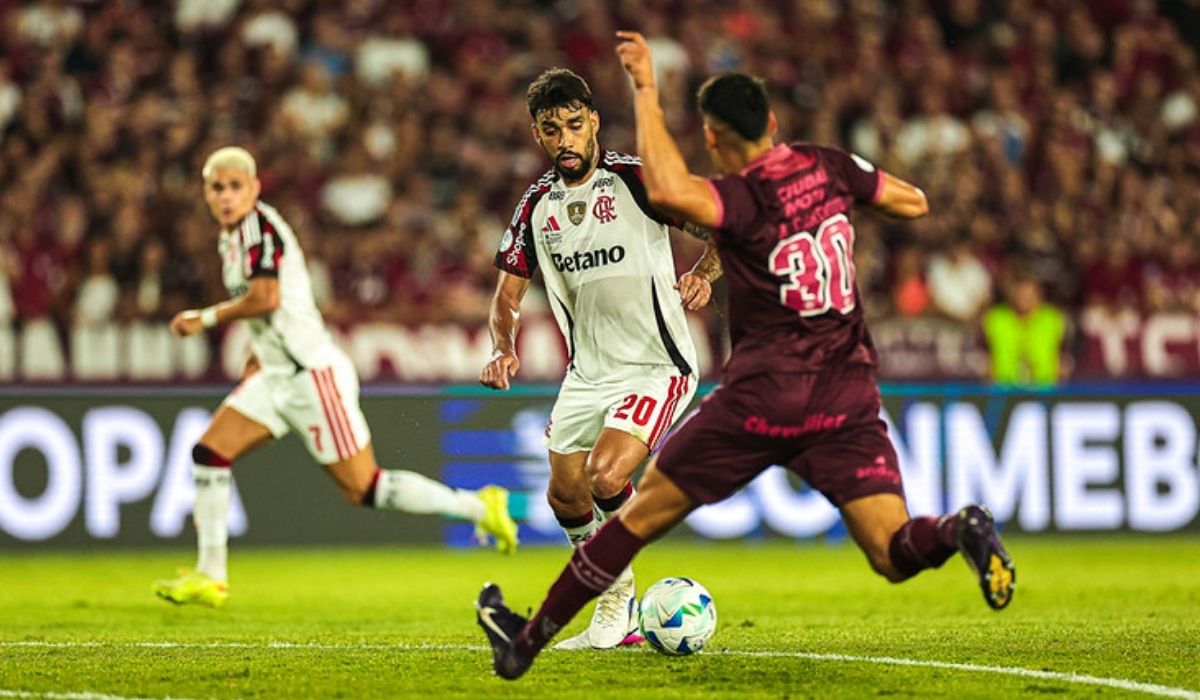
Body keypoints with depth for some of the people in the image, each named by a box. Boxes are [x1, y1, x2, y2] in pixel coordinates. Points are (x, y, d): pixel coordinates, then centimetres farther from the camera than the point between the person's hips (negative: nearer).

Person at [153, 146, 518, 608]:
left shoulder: (259, 224, -14)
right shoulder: (230, 238, 14)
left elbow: (265, 297, -27)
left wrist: (206, 319, -15)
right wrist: (258, 357, 21)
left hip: (313, 374, -9)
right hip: (277, 377, 9)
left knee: (364, 490, -6)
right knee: (209, 453, 0)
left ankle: (477, 506, 7)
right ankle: (210, 577, 4)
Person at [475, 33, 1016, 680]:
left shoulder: (742, 199, -13)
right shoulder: (828, 166, 4)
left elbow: (667, 190, -34)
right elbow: (914, 203, 17)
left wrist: (645, 91, -24)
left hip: (761, 400, -4)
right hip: (846, 401, 4)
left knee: (643, 513, 11)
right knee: (894, 555, -2)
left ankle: (529, 638, 20)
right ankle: (959, 530, -36)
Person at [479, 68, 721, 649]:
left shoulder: (636, 180, -9)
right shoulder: (537, 206, 6)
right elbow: (509, 292, 14)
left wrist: (702, 274, -28)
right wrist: (504, 349, -5)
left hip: (657, 366, -6)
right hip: (587, 374, 6)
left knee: (606, 477, -24)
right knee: (566, 498, 8)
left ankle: (618, 602, -1)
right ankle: (620, 619, 29)